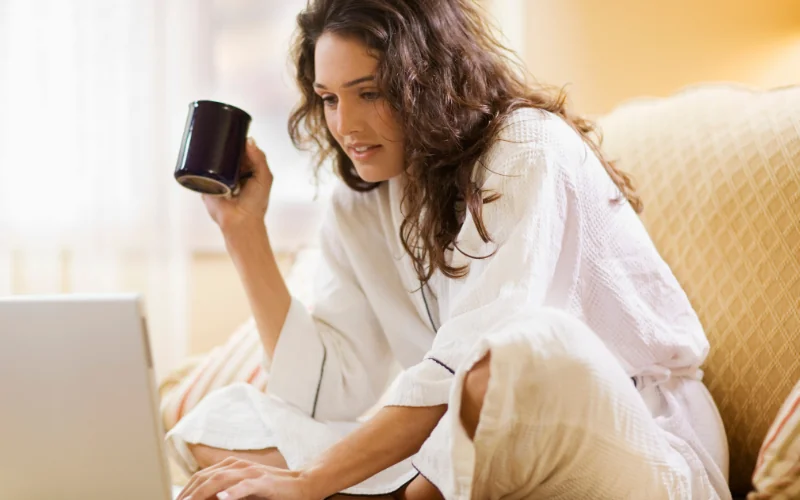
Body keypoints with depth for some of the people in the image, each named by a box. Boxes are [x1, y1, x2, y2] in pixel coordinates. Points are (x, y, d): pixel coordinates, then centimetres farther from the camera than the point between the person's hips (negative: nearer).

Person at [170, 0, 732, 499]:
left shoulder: (531, 152, -12)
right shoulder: (361, 207, 9)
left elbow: (468, 363, -23)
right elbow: (324, 395, -2)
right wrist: (244, 228, -2)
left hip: (643, 451, -6)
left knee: (531, 345, -41)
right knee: (218, 425, -6)